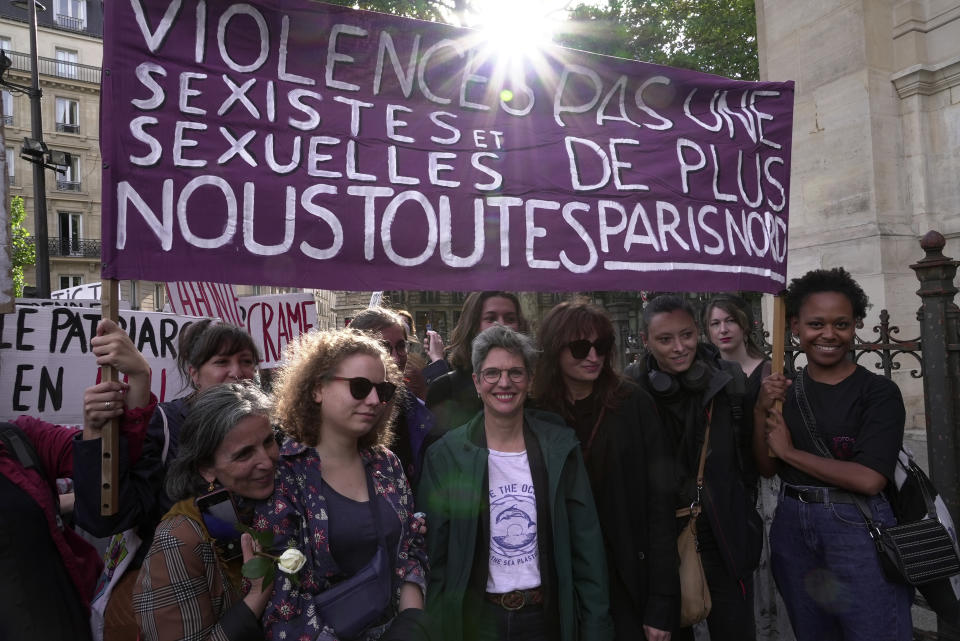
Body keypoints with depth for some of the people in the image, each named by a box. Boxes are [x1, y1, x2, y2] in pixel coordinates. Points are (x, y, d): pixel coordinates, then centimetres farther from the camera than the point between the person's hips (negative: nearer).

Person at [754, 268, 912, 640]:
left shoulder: (879, 392, -10)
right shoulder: (783, 390, 3)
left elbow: (869, 479, -20)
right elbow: (766, 468, 2)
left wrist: (791, 452, -12)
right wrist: (761, 412, -12)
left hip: (857, 530, -4)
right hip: (792, 528, 5)